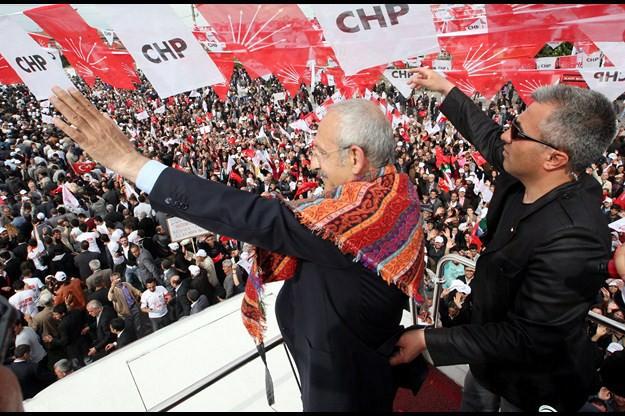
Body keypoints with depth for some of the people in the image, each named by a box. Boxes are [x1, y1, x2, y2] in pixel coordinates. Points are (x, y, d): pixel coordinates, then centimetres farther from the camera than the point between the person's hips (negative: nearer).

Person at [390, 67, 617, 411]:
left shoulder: (572, 239, -39)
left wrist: (428, 340, -29)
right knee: (472, 405, 29)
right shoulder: (522, 178, -16)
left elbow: (527, 339, -32)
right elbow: (489, 138, 6)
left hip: (531, 384, -7)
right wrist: (446, 89, 15)